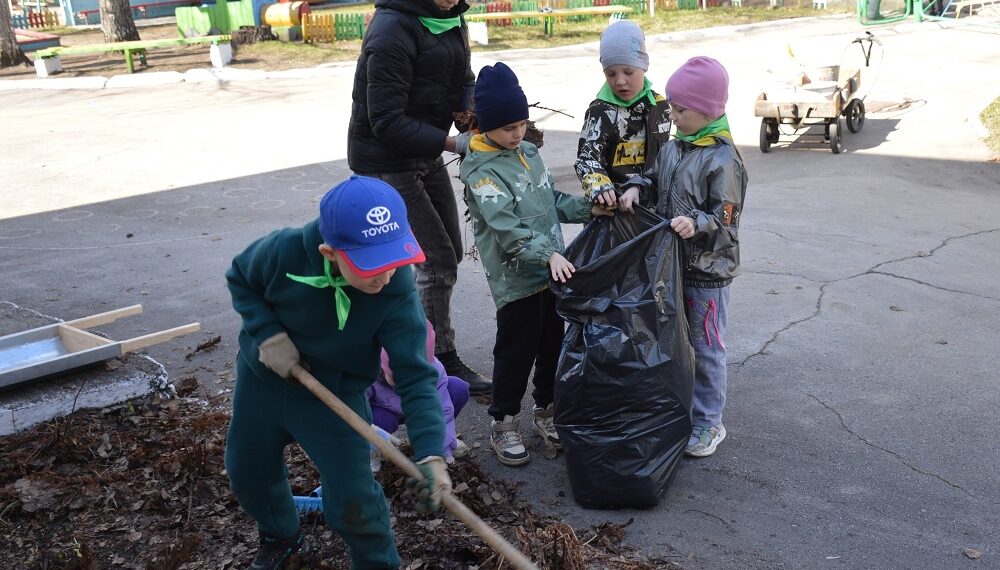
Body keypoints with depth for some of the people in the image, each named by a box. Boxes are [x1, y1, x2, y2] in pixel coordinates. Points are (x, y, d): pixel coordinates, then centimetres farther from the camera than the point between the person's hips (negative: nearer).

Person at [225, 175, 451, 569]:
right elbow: (240, 279, -8)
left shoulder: (398, 292, -32)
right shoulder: (285, 250, -30)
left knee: (352, 501, -4)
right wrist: (268, 333, -24)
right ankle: (280, 537, 54)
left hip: (335, 396, -2)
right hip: (262, 380, 3)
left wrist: (430, 453, -45)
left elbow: (415, 377, -33)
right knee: (248, 474, 22)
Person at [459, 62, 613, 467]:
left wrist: (586, 208, 3)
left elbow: (552, 201, 19)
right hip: (516, 280, -7)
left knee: (553, 345, 16)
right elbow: (506, 228, -26)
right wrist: (549, 254, -35)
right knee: (516, 352, 2)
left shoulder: (529, 152, 10)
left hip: (552, 271, 8)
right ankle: (503, 424, 19)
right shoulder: (482, 172, -15)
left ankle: (545, 412, 33)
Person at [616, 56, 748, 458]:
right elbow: (654, 176, 20)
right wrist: (636, 188, 0)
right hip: (672, 263, 8)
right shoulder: (673, 147, 5)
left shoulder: (722, 159, -19)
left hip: (707, 271, -8)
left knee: (705, 347, 4)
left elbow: (725, 216, -19)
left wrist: (696, 223, -36)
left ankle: (708, 423, 19)